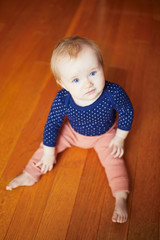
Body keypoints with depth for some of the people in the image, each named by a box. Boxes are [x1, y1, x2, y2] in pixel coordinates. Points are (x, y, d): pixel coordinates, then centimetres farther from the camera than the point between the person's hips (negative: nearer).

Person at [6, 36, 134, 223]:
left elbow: (127, 112, -18)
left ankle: (121, 198, -3)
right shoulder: (62, 100, -37)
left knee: (113, 159, -14)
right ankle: (30, 175, 16)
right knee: (48, 144, -1)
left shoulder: (114, 93, -40)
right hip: (73, 131, 2)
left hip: (104, 134, -1)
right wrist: (49, 152, -9)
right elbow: (52, 125, -20)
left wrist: (119, 138, -10)